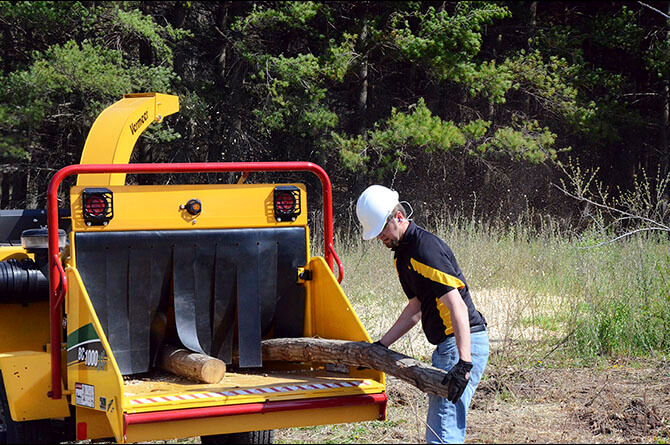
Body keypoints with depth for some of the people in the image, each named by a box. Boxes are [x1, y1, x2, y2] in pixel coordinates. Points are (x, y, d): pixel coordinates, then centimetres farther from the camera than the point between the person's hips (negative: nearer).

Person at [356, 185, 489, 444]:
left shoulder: (426, 248, -18)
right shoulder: (403, 252, 14)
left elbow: (458, 307, -26)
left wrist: (464, 364, -34)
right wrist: (381, 345, 23)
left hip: (463, 342, -11)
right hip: (446, 344, 11)